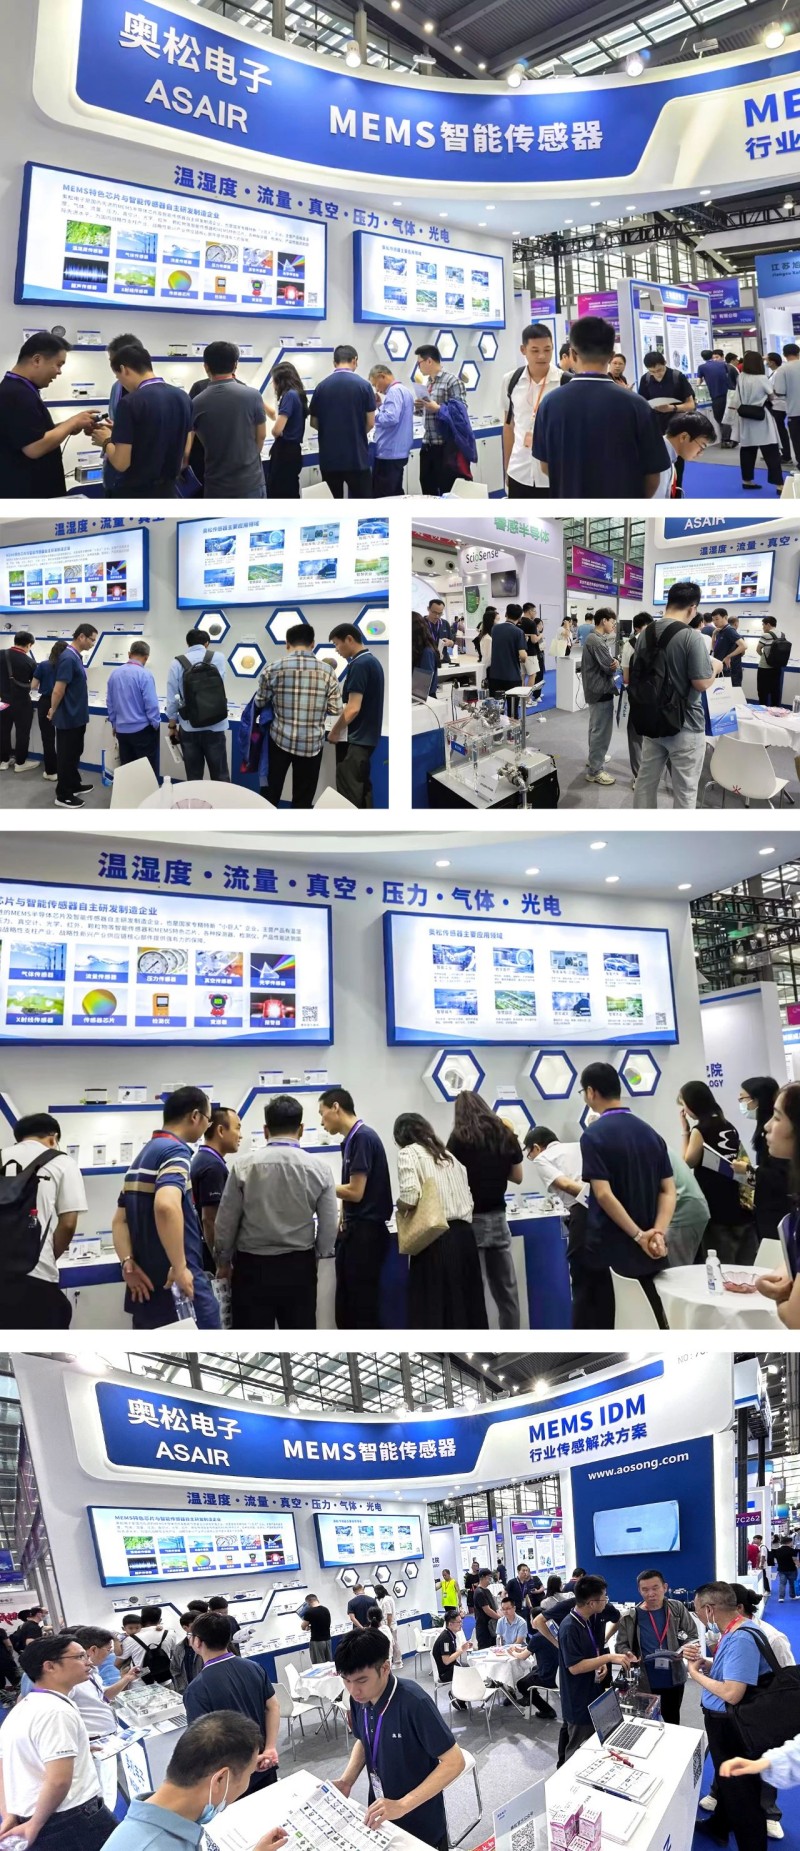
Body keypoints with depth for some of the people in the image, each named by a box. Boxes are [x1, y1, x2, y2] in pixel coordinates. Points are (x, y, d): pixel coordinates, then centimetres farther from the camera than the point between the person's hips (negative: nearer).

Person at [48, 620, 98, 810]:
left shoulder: (76, 656, 9)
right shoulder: (68, 658, -23)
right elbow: (58, 690, -22)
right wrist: (53, 711, -7)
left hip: (77, 716, 9)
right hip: (68, 717, -9)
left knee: (74, 753, 20)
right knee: (66, 755, 0)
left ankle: (74, 785, 33)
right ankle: (63, 795, 7)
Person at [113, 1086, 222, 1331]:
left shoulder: (143, 1155, 16)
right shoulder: (175, 1151, -13)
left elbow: (120, 1220, 14)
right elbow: (166, 1205, -32)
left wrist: (128, 1264, 0)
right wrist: (180, 1268, -27)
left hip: (147, 1286, 9)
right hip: (178, 1286, -9)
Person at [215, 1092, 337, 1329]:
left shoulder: (243, 1165, -9)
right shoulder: (319, 1167, -6)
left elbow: (225, 1222, -2)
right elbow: (329, 1227, 0)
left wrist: (223, 1261, 15)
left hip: (252, 1267, -1)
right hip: (299, 1267, 1)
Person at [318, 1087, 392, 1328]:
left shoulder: (363, 1137, -15)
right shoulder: (352, 1139, 13)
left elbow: (356, 1192, -17)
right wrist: (342, 1223, 10)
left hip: (366, 1233, -9)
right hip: (354, 1231, 9)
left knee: (363, 1308, -4)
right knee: (346, 1308, 12)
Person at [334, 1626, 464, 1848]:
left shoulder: (413, 1703, -30)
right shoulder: (359, 1699, -11)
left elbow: (454, 1762, -27)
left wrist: (402, 1805, -32)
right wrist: (346, 1781, -8)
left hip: (420, 1822, -5)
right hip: (380, 1816, 5)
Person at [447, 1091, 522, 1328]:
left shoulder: (459, 1138, -7)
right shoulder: (506, 1135, 5)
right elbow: (517, 1176, 12)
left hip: (471, 1219, -4)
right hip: (498, 1217, 4)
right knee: (506, 1289, 11)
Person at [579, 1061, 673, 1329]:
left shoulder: (594, 1135, -11)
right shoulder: (651, 1134, 9)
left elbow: (603, 1194, -19)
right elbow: (668, 1190, 3)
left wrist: (639, 1236, -16)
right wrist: (658, 1233, -9)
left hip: (608, 1251, -6)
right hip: (648, 1254, 6)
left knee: (606, 1325, 3)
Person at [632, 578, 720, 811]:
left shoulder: (646, 633, 4)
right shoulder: (691, 636, -19)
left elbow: (635, 674, 14)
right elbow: (702, 683, -19)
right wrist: (715, 667, 0)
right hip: (685, 724, -7)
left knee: (646, 781, 16)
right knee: (685, 790, 3)